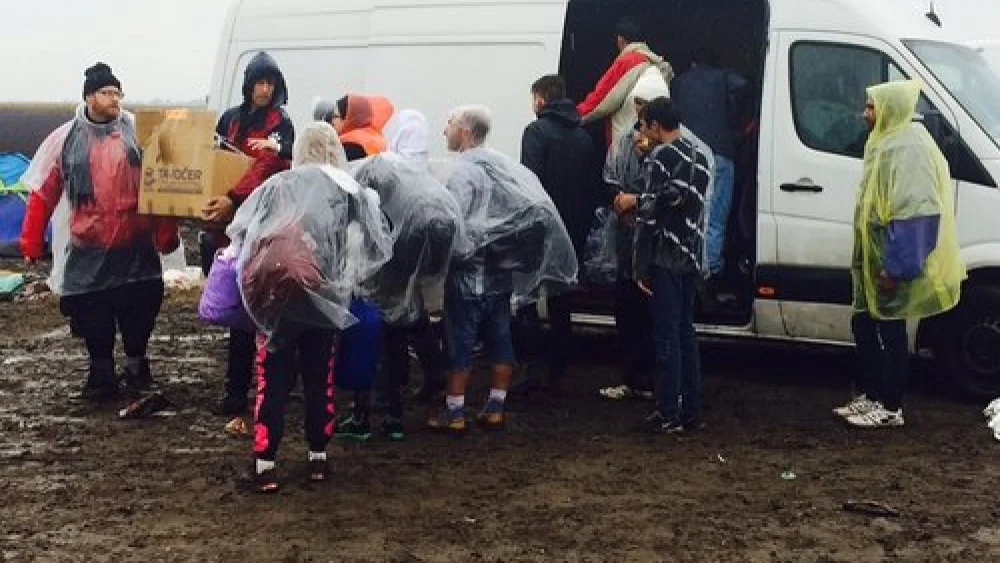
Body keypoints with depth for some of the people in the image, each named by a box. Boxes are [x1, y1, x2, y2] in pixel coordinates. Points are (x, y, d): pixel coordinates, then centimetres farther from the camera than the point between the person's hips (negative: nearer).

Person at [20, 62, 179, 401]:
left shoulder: (137, 131, 0)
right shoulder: (66, 139, 2)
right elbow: (43, 194, 5)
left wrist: (166, 233, -4)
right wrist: (31, 242, 1)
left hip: (135, 246, 0)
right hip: (88, 249, 1)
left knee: (139, 310, 5)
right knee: (93, 317, 8)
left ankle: (136, 369, 26)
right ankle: (102, 375, 25)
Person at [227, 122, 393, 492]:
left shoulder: (277, 186, 5)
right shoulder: (352, 191, 4)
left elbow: (238, 229, 7)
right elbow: (379, 246, 2)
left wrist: (254, 269, 23)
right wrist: (347, 276, 16)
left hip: (276, 296, -1)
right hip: (323, 299, 1)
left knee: (273, 381, 5)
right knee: (320, 379, 16)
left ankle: (265, 463, 3)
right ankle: (318, 457, 23)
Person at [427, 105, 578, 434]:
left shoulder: (463, 170, -14)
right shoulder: (502, 164, 8)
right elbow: (537, 207, 7)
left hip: (469, 273, -7)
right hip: (503, 271, 7)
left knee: (460, 340, 0)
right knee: (500, 338, 10)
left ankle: (454, 413, 4)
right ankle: (495, 409, 16)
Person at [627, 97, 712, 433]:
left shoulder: (660, 157, -11)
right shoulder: (699, 156, 13)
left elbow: (651, 214, -15)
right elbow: (680, 200, 12)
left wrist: (641, 267, -14)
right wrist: (639, 201, 18)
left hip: (665, 259, -8)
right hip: (691, 258, 8)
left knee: (667, 336, -3)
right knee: (686, 333, 14)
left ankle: (669, 415, 0)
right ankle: (692, 411, 17)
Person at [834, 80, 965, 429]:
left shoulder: (908, 147, -19)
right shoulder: (887, 143, 14)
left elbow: (914, 212, -25)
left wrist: (896, 266, -27)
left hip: (892, 262, -10)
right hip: (875, 259, 10)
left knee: (889, 331, -1)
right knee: (865, 325, 15)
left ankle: (891, 408, 8)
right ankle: (872, 396, 26)